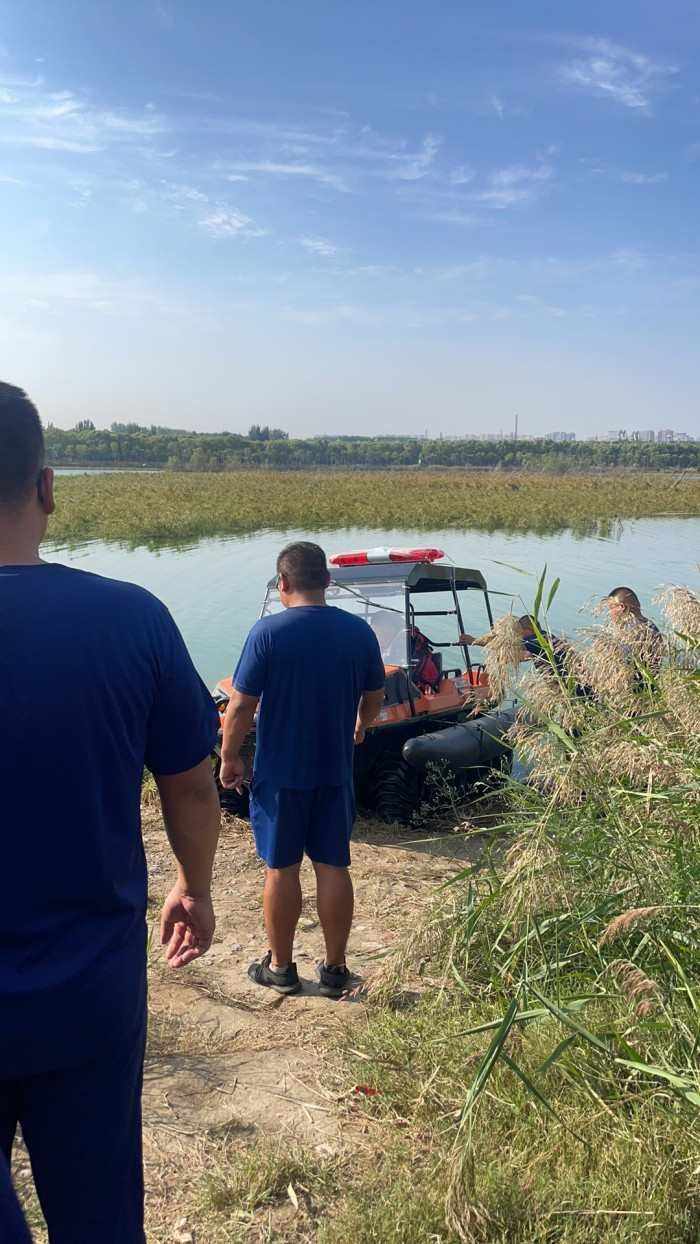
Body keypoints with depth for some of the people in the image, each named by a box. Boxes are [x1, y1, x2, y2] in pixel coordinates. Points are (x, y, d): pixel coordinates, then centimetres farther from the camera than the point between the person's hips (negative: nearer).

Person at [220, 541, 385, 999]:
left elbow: (242, 706, -14)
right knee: (333, 867, 11)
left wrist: (230, 758, 0)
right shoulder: (359, 631, -2)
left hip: (280, 773, -3)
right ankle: (335, 969, 21)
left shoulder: (268, 632, -14)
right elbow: (375, 697, 9)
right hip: (335, 772, 3)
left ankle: (280, 967, 23)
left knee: (282, 869, 9)